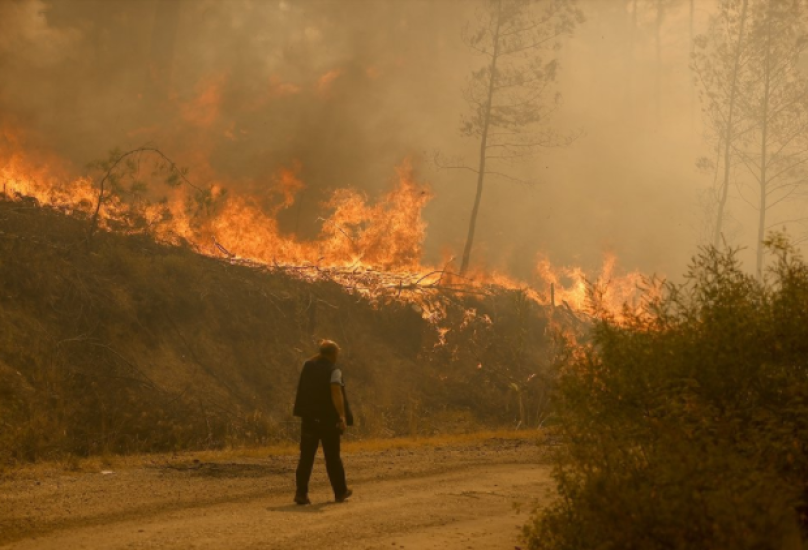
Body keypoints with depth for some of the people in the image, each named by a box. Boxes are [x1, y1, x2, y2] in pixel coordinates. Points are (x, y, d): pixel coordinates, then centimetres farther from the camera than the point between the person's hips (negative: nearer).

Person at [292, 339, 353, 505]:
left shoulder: (308, 367, 5)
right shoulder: (333, 371, -11)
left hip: (309, 419, 4)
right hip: (329, 420, -4)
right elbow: (336, 393, -26)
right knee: (332, 457, 9)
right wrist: (342, 416, -31)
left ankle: (301, 492, -7)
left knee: (306, 457, 3)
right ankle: (340, 491, 22)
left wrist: (320, 354, 18)